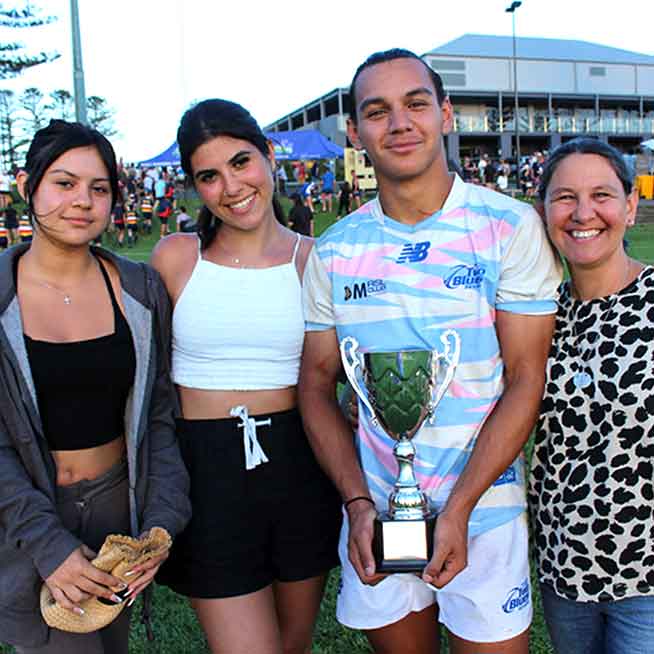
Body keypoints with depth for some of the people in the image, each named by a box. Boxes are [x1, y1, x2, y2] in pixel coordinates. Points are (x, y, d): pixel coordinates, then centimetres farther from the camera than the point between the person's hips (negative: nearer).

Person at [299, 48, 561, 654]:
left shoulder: (511, 227, -9)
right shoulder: (334, 250, -1)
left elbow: (525, 381, -10)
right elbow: (317, 383, 3)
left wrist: (457, 510, -16)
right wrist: (358, 503, -8)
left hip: (481, 511, -2)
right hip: (374, 512, 3)